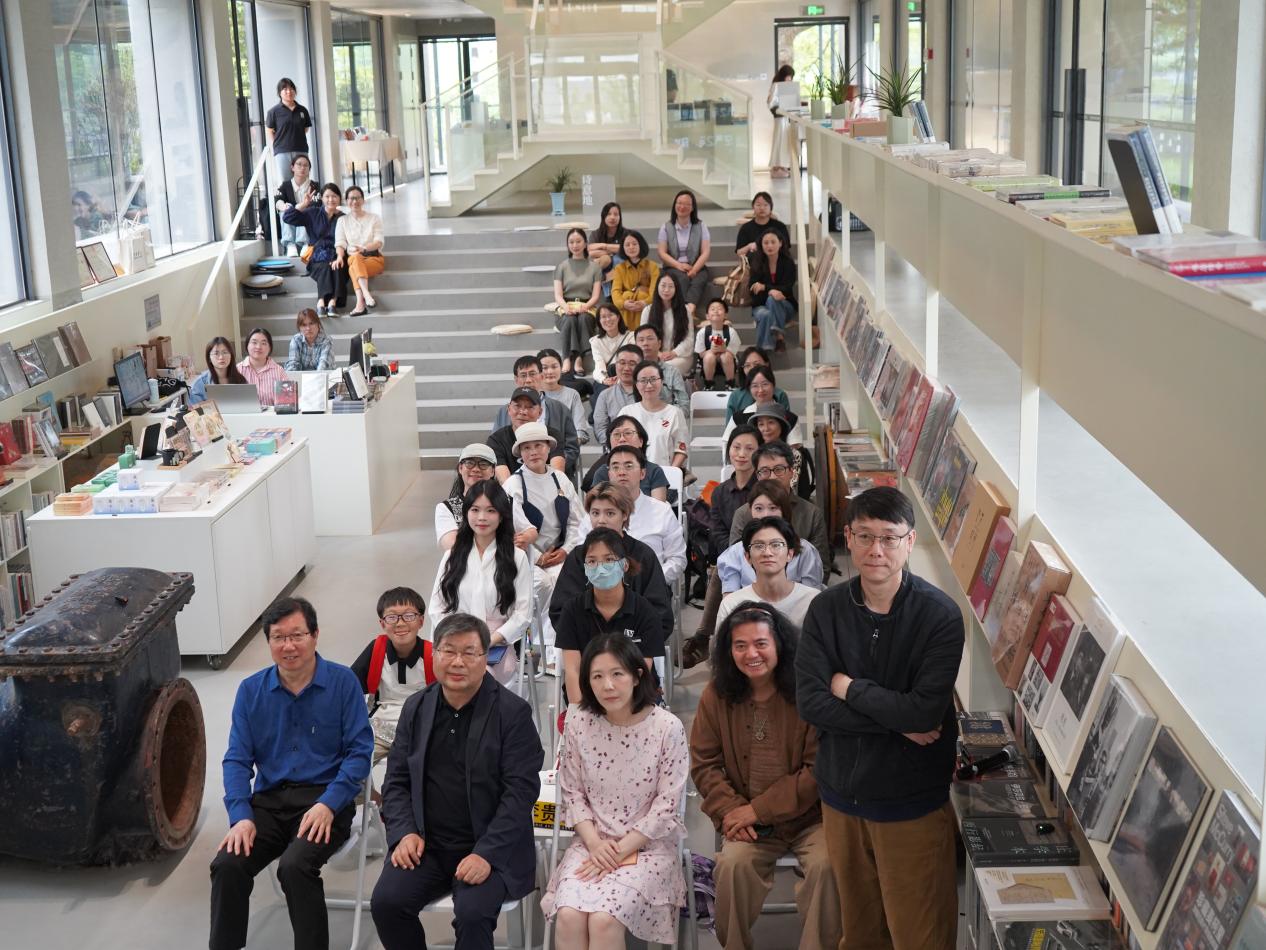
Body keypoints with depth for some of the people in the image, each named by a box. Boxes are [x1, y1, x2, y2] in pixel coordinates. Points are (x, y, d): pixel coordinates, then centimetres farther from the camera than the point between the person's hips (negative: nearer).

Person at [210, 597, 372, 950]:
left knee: (295, 866, -30)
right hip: (269, 800, 4)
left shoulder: (342, 682, -3)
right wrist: (241, 817, -11)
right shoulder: (251, 690, 8)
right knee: (227, 865, -22)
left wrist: (329, 804, -18)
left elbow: (359, 751, -5)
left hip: (325, 798, -3)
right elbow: (237, 759, 5)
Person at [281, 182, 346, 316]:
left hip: (335, 254, 0)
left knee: (337, 267, -34)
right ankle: (322, 302, -51)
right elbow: (287, 218, 10)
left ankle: (332, 302, -47)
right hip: (318, 257, 0)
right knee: (324, 267, -33)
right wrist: (303, 204, 0)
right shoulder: (313, 214, 16)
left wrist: (339, 257, -18)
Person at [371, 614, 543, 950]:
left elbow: (521, 790, -11)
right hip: (426, 844, 4)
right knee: (386, 901, -19)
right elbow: (396, 780, 12)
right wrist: (405, 832, -6)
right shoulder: (417, 707, 8)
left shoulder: (512, 712, -7)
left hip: (490, 849, -4)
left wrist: (486, 854, -19)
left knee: (472, 913, -29)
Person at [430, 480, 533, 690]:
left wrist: (491, 639, -11)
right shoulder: (452, 557, 13)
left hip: (497, 653, -1)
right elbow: (437, 608, 11)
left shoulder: (517, 558, 5)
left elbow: (523, 613, 0)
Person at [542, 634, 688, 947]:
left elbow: (666, 806, -9)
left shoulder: (668, 727, -12)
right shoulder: (579, 723, -3)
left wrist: (621, 850, -14)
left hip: (647, 846, -2)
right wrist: (594, 843, -10)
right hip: (592, 842, 3)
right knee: (569, 916, -24)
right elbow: (572, 793, 5)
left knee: (603, 919, -26)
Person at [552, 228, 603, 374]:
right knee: (569, 320, -36)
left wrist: (584, 306, -18)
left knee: (584, 318, -37)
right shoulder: (561, 266, 14)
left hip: (587, 308, 0)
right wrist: (566, 306, -20)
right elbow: (558, 294, 3)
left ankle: (580, 358, -44)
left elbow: (596, 295, 4)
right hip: (565, 308, 0)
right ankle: (567, 359, -46)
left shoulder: (594, 267, 14)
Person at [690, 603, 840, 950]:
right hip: (745, 818, 2)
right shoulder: (716, 695, -1)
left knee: (825, 864, -28)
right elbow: (703, 764, 4)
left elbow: (819, 770, -11)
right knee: (733, 863, -25)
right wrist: (730, 810, -12)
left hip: (808, 815, -2)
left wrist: (757, 809, -13)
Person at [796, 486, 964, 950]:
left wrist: (847, 687, -12)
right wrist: (899, 721, -16)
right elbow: (810, 704, -11)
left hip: (913, 804, -3)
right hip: (842, 794, 4)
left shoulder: (940, 614, -14)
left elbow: (926, 711, -23)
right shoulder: (826, 609, -4)